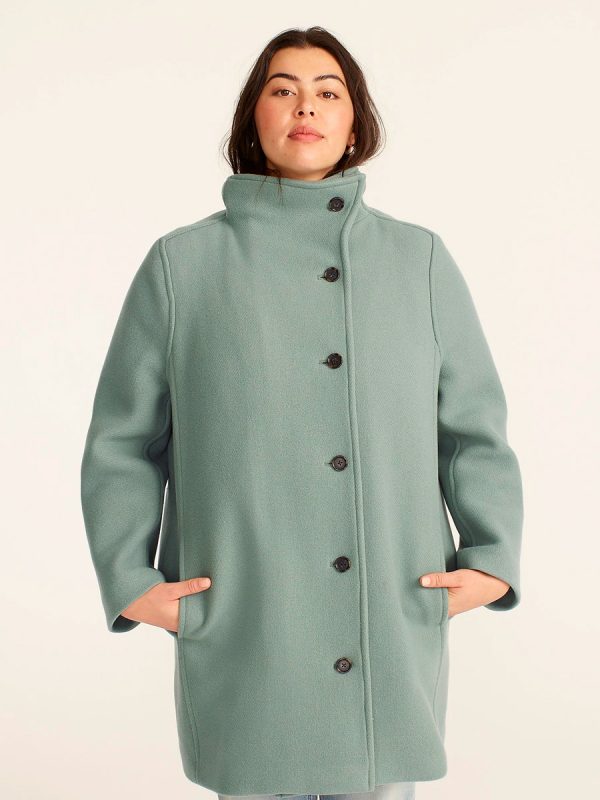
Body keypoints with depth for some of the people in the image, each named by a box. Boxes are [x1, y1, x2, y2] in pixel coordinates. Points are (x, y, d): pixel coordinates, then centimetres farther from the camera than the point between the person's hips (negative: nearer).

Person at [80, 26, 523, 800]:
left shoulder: (419, 259, 8)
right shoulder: (182, 263, 4)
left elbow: (474, 425, 8)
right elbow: (123, 438, 6)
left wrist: (492, 557, -2)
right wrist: (129, 579, -2)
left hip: (395, 632, 2)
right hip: (243, 635, -1)